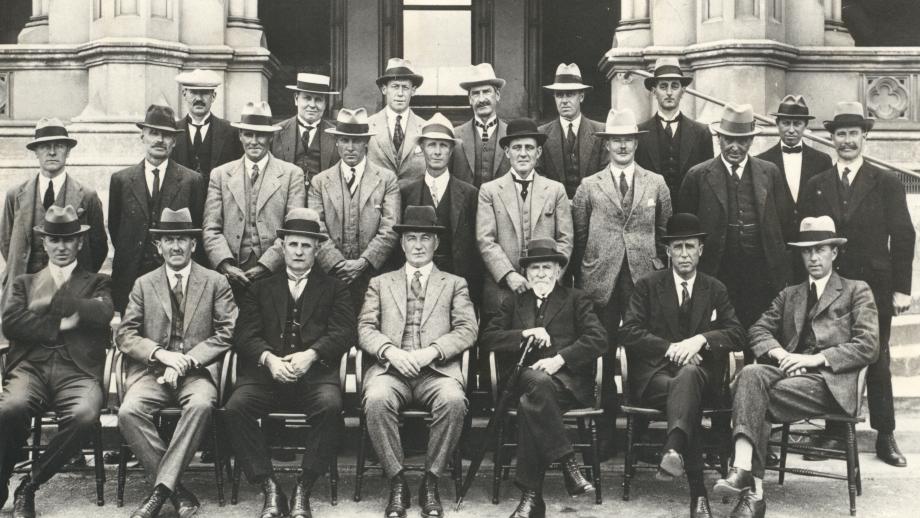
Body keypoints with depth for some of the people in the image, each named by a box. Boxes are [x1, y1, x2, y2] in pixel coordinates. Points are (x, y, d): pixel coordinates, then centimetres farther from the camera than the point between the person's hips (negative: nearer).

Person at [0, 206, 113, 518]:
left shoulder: (98, 283, 21)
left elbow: (103, 313, -3)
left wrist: (51, 302, 0)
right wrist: (59, 326, -4)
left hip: (77, 371, 0)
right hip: (31, 367, 1)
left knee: (85, 415, -35)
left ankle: (29, 485, -16)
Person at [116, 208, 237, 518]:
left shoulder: (216, 283, 10)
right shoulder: (143, 285, 15)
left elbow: (226, 334, 1)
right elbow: (124, 336, 8)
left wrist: (187, 361, -11)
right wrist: (161, 353, -11)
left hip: (198, 370, -2)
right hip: (152, 371, 2)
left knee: (201, 404, -36)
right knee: (128, 411, -28)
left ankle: (161, 490, -30)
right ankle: (178, 492, -22)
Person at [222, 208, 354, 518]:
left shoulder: (334, 289, 19)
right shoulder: (261, 289, 23)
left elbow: (344, 333, 4)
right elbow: (245, 335, 9)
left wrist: (311, 354, -15)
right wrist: (268, 358, -13)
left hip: (315, 373, -1)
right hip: (267, 372, 2)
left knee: (330, 406, -34)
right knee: (235, 408, -28)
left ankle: (303, 489, -22)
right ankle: (269, 488, -20)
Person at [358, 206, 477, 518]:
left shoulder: (454, 284, 20)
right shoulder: (380, 283, 22)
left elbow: (468, 330, 6)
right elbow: (365, 328, 10)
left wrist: (431, 351, -11)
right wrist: (391, 351, -11)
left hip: (437, 369, -1)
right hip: (391, 367, 1)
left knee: (453, 401, -35)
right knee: (376, 400, -34)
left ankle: (430, 483, -19)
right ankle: (397, 483, -20)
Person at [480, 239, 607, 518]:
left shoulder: (576, 299, 17)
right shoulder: (513, 302, 25)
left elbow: (598, 338, -1)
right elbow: (488, 338, 11)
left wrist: (559, 359, -15)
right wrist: (526, 334, -5)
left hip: (568, 380, -2)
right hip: (523, 378, 2)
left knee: (529, 403, -34)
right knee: (537, 381, -36)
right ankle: (568, 464, -32)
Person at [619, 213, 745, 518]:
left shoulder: (715, 289, 18)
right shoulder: (648, 285, 12)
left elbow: (737, 335, 7)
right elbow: (628, 332, -1)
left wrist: (701, 339, -13)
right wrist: (670, 347, -14)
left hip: (701, 373, 1)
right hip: (654, 375, -1)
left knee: (688, 374, -38)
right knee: (689, 397, -36)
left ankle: (673, 450, -61)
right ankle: (698, 492, -46)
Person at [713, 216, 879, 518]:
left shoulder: (857, 291, 15)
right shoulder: (788, 295, 29)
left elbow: (868, 347, 2)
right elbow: (758, 330, 16)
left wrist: (817, 358, -10)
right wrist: (778, 353, -7)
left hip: (829, 380, -3)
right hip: (789, 370, 3)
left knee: (761, 398, -32)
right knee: (751, 374, -33)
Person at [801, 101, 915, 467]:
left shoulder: (887, 184, 3)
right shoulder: (816, 186, 8)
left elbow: (903, 237, 1)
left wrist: (901, 288, -5)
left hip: (874, 286, -1)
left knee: (878, 362, 5)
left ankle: (885, 437, 12)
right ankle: (835, 432, 12)